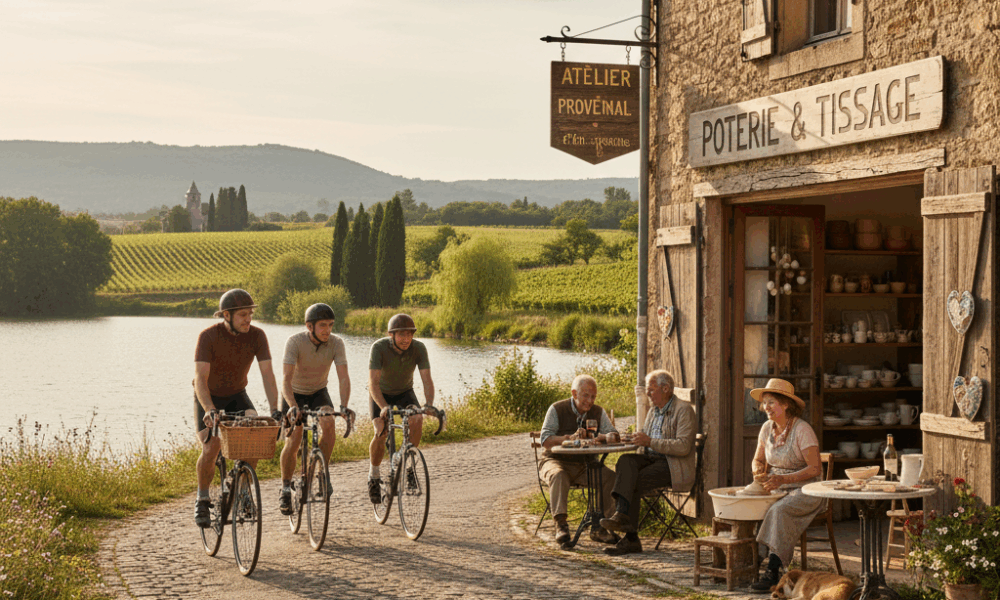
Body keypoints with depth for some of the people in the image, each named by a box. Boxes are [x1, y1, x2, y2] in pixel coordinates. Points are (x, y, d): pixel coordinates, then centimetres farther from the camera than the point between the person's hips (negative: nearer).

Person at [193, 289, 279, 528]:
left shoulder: (257, 336, -16)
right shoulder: (208, 336, -25)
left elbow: (267, 374, -21)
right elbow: (201, 378, -33)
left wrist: (274, 409, -34)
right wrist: (210, 410, -49)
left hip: (237, 396, 3)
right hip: (209, 398, -3)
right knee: (210, 450, -21)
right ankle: (202, 500, 3)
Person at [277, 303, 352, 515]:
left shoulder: (336, 343, -21)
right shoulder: (294, 342, -28)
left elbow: (343, 377, -27)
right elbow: (287, 378, -35)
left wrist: (344, 406, -43)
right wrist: (292, 406, -51)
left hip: (318, 393, 2)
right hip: (295, 394, -2)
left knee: (328, 424, -26)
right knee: (293, 442, -13)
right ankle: (285, 488, 8)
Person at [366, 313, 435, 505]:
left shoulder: (418, 348, -24)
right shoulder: (379, 348, -30)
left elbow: (427, 380, -28)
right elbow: (373, 382, -37)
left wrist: (429, 404, -46)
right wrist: (383, 407, -53)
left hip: (405, 393, 2)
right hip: (381, 394, -2)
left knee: (417, 421, -26)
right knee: (381, 433, -23)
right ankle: (374, 472, 2)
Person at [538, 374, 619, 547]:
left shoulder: (598, 412, 6)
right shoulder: (557, 409, -6)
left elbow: (615, 435, -1)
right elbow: (545, 440, -15)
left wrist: (601, 437, -24)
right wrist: (570, 437, -31)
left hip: (585, 464, 4)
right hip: (557, 461, -4)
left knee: (610, 477, -22)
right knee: (558, 475, -38)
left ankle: (598, 527, -16)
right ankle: (561, 525, -33)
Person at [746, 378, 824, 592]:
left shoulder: (802, 430, -13)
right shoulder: (767, 428, 7)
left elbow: (815, 469, -17)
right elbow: (758, 460, 20)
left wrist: (783, 479, -26)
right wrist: (759, 471, -5)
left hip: (804, 490, -6)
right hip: (776, 489, 6)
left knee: (779, 511, -35)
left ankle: (773, 572, -33)